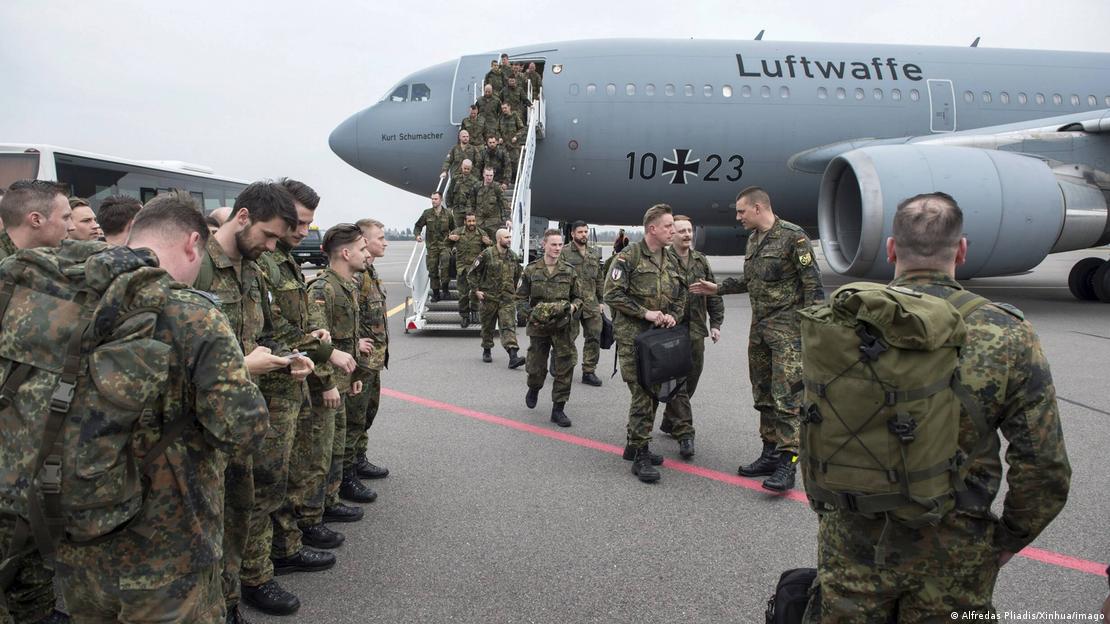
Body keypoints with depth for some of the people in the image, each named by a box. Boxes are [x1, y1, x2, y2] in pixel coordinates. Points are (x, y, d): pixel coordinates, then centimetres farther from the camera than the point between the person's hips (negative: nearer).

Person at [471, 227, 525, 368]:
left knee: (509, 326, -10)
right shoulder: (487, 254, -7)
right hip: (488, 297, -2)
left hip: (507, 298, 2)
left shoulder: (513, 257, 7)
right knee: (487, 326, 11)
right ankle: (486, 351, 32)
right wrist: (476, 290, -6)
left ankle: (513, 357, -18)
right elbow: (473, 272, -2)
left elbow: (517, 276, 22)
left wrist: (513, 291, 19)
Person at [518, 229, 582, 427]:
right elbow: (521, 298, 4)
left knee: (565, 368, -4)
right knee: (536, 367, 9)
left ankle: (558, 409, 8)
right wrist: (532, 314, -11)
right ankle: (533, 389, 44)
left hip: (562, 327, 1)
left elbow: (578, 298, 12)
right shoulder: (531, 270, 0)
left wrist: (572, 307, -9)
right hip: (538, 327, 0)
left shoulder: (569, 271, 3)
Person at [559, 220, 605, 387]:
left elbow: (600, 279, 19)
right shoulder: (564, 253, -2)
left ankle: (589, 372, 13)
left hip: (591, 303, 5)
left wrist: (600, 301, 15)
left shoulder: (595, 253, 15)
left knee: (594, 337, 4)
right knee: (568, 336, -1)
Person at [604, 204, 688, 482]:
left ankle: (634, 445, 27)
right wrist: (645, 313, -17)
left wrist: (673, 315, -3)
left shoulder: (672, 261, 12)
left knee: (652, 393, 12)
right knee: (642, 394, -9)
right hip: (633, 337, -7)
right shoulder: (629, 257, -8)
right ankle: (640, 456, 0)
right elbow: (612, 294, -13)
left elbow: (681, 296, 18)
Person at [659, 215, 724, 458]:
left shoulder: (701, 260, 12)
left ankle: (670, 421, 31)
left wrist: (715, 324, 10)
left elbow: (714, 294, 15)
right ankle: (684, 433, -1)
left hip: (696, 331, 6)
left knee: (691, 379, 13)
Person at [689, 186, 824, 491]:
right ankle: (770, 455, 21)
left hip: (787, 328, -9)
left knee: (786, 397, -9)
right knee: (764, 395, 12)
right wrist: (717, 288, 21)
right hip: (759, 328, 9)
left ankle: (787, 464, -5)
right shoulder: (753, 240, 14)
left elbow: (812, 283, -13)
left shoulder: (793, 236, -11)